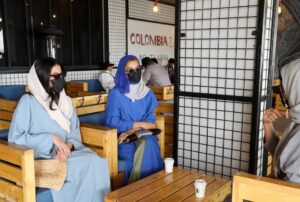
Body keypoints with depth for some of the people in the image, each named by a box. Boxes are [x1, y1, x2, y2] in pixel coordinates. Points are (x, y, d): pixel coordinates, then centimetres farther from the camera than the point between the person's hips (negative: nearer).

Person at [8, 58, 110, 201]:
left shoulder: (66, 101, 12)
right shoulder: (28, 101, -5)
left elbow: (75, 133, 10)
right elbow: (15, 138, -10)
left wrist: (67, 145, -13)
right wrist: (52, 138, -17)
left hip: (65, 152, 5)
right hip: (40, 157, -5)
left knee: (97, 162, -24)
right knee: (88, 167, -27)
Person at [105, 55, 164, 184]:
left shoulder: (148, 93, 8)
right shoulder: (116, 94, -3)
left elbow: (150, 121, 1)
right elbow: (111, 122, -9)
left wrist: (133, 130, -18)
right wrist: (138, 124, -11)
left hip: (143, 136, 3)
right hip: (123, 139, -3)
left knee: (146, 144, -30)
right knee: (144, 146, -31)